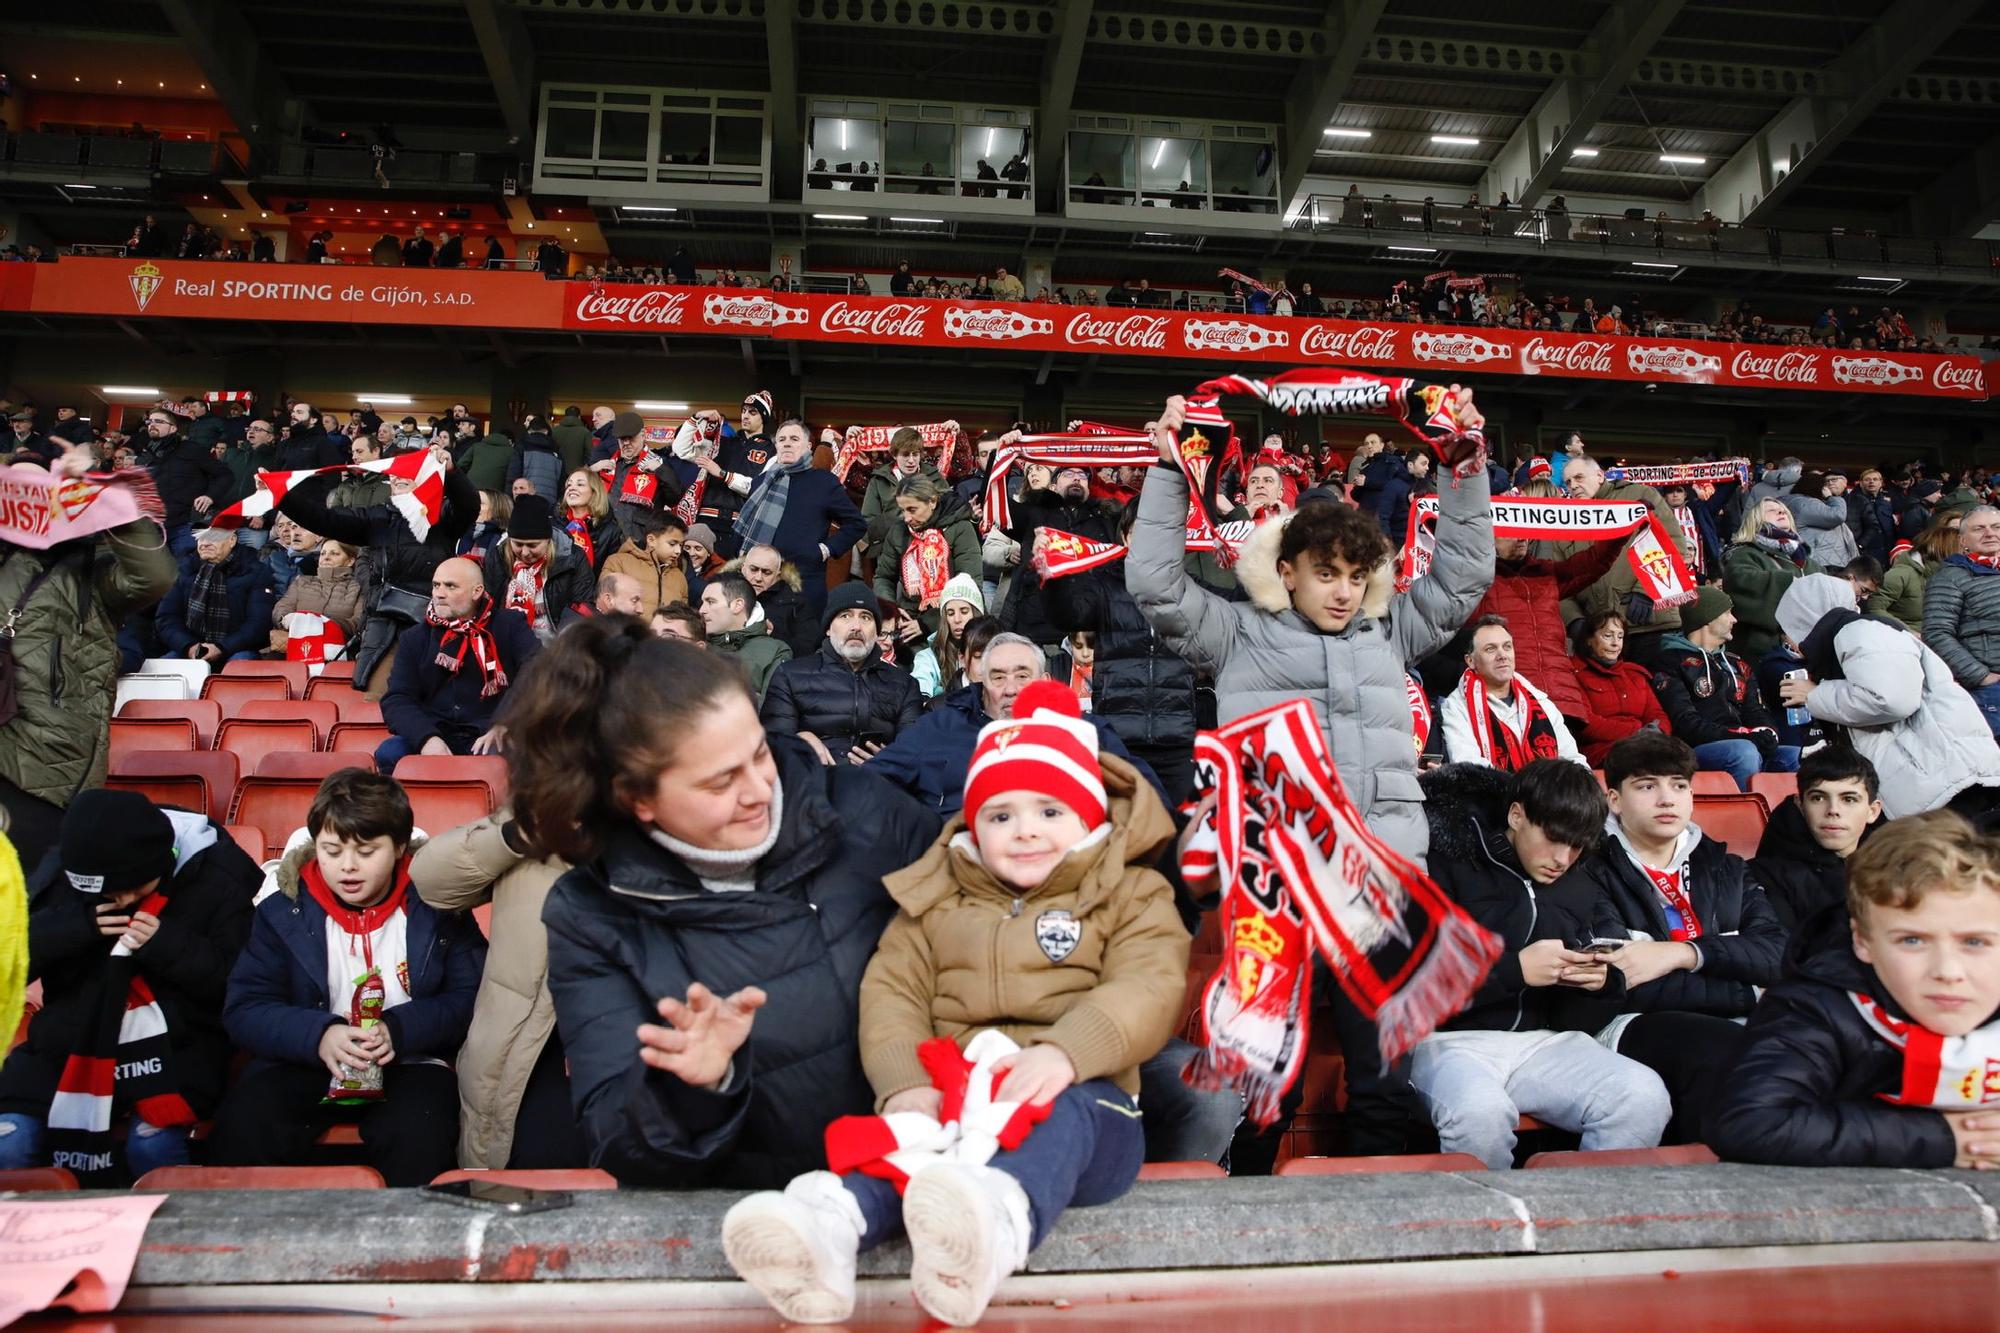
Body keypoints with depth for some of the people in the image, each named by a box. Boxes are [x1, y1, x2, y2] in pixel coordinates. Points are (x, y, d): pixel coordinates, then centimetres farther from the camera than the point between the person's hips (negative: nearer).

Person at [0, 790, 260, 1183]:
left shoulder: (217, 879, -7)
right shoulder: (61, 871, 1)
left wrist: (169, 946, -21)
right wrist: (74, 926, -16)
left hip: (175, 1045, -3)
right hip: (71, 1040, 4)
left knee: (152, 1143, -28)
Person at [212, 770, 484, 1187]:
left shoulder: (435, 909, 1)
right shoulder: (283, 912, 6)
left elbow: (470, 997, -3)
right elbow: (243, 1009, -1)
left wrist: (400, 1030, -19)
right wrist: (317, 1036, -19)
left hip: (408, 1065, -2)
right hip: (306, 1066, 2)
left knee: (419, 1137, -32)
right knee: (240, 1133, -26)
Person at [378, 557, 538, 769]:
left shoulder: (509, 626, 7)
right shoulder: (414, 638, 14)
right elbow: (397, 700, 5)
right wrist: (426, 738, -16)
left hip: (488, 738, -3)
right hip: (434, 737, 3)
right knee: (388, 754, -26)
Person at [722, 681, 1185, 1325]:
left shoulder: (1131, 895, 10)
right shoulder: (936, 896, 18)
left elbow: (1149, 989, -8)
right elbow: (892, 990, 6)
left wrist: (1064, 1053, -28)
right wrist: (904, 1083, -16)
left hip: (1079, 1098, -2)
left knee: (1062, 1118, -36)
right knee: (905, 1128, -29)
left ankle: (996, 1220, -67)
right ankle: (833, 1219, -59)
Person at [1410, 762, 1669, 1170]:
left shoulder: (1582, 892, 15)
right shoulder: (1450, 863, -4)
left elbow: (1578, 1020, 17)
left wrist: (1599, 984, -6)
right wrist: (1514, 969, -18)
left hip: (1544, 1043, 5)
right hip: (1452, 1039, -5)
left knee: (1645, 1097, -22)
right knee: (1482, 1112, -36)